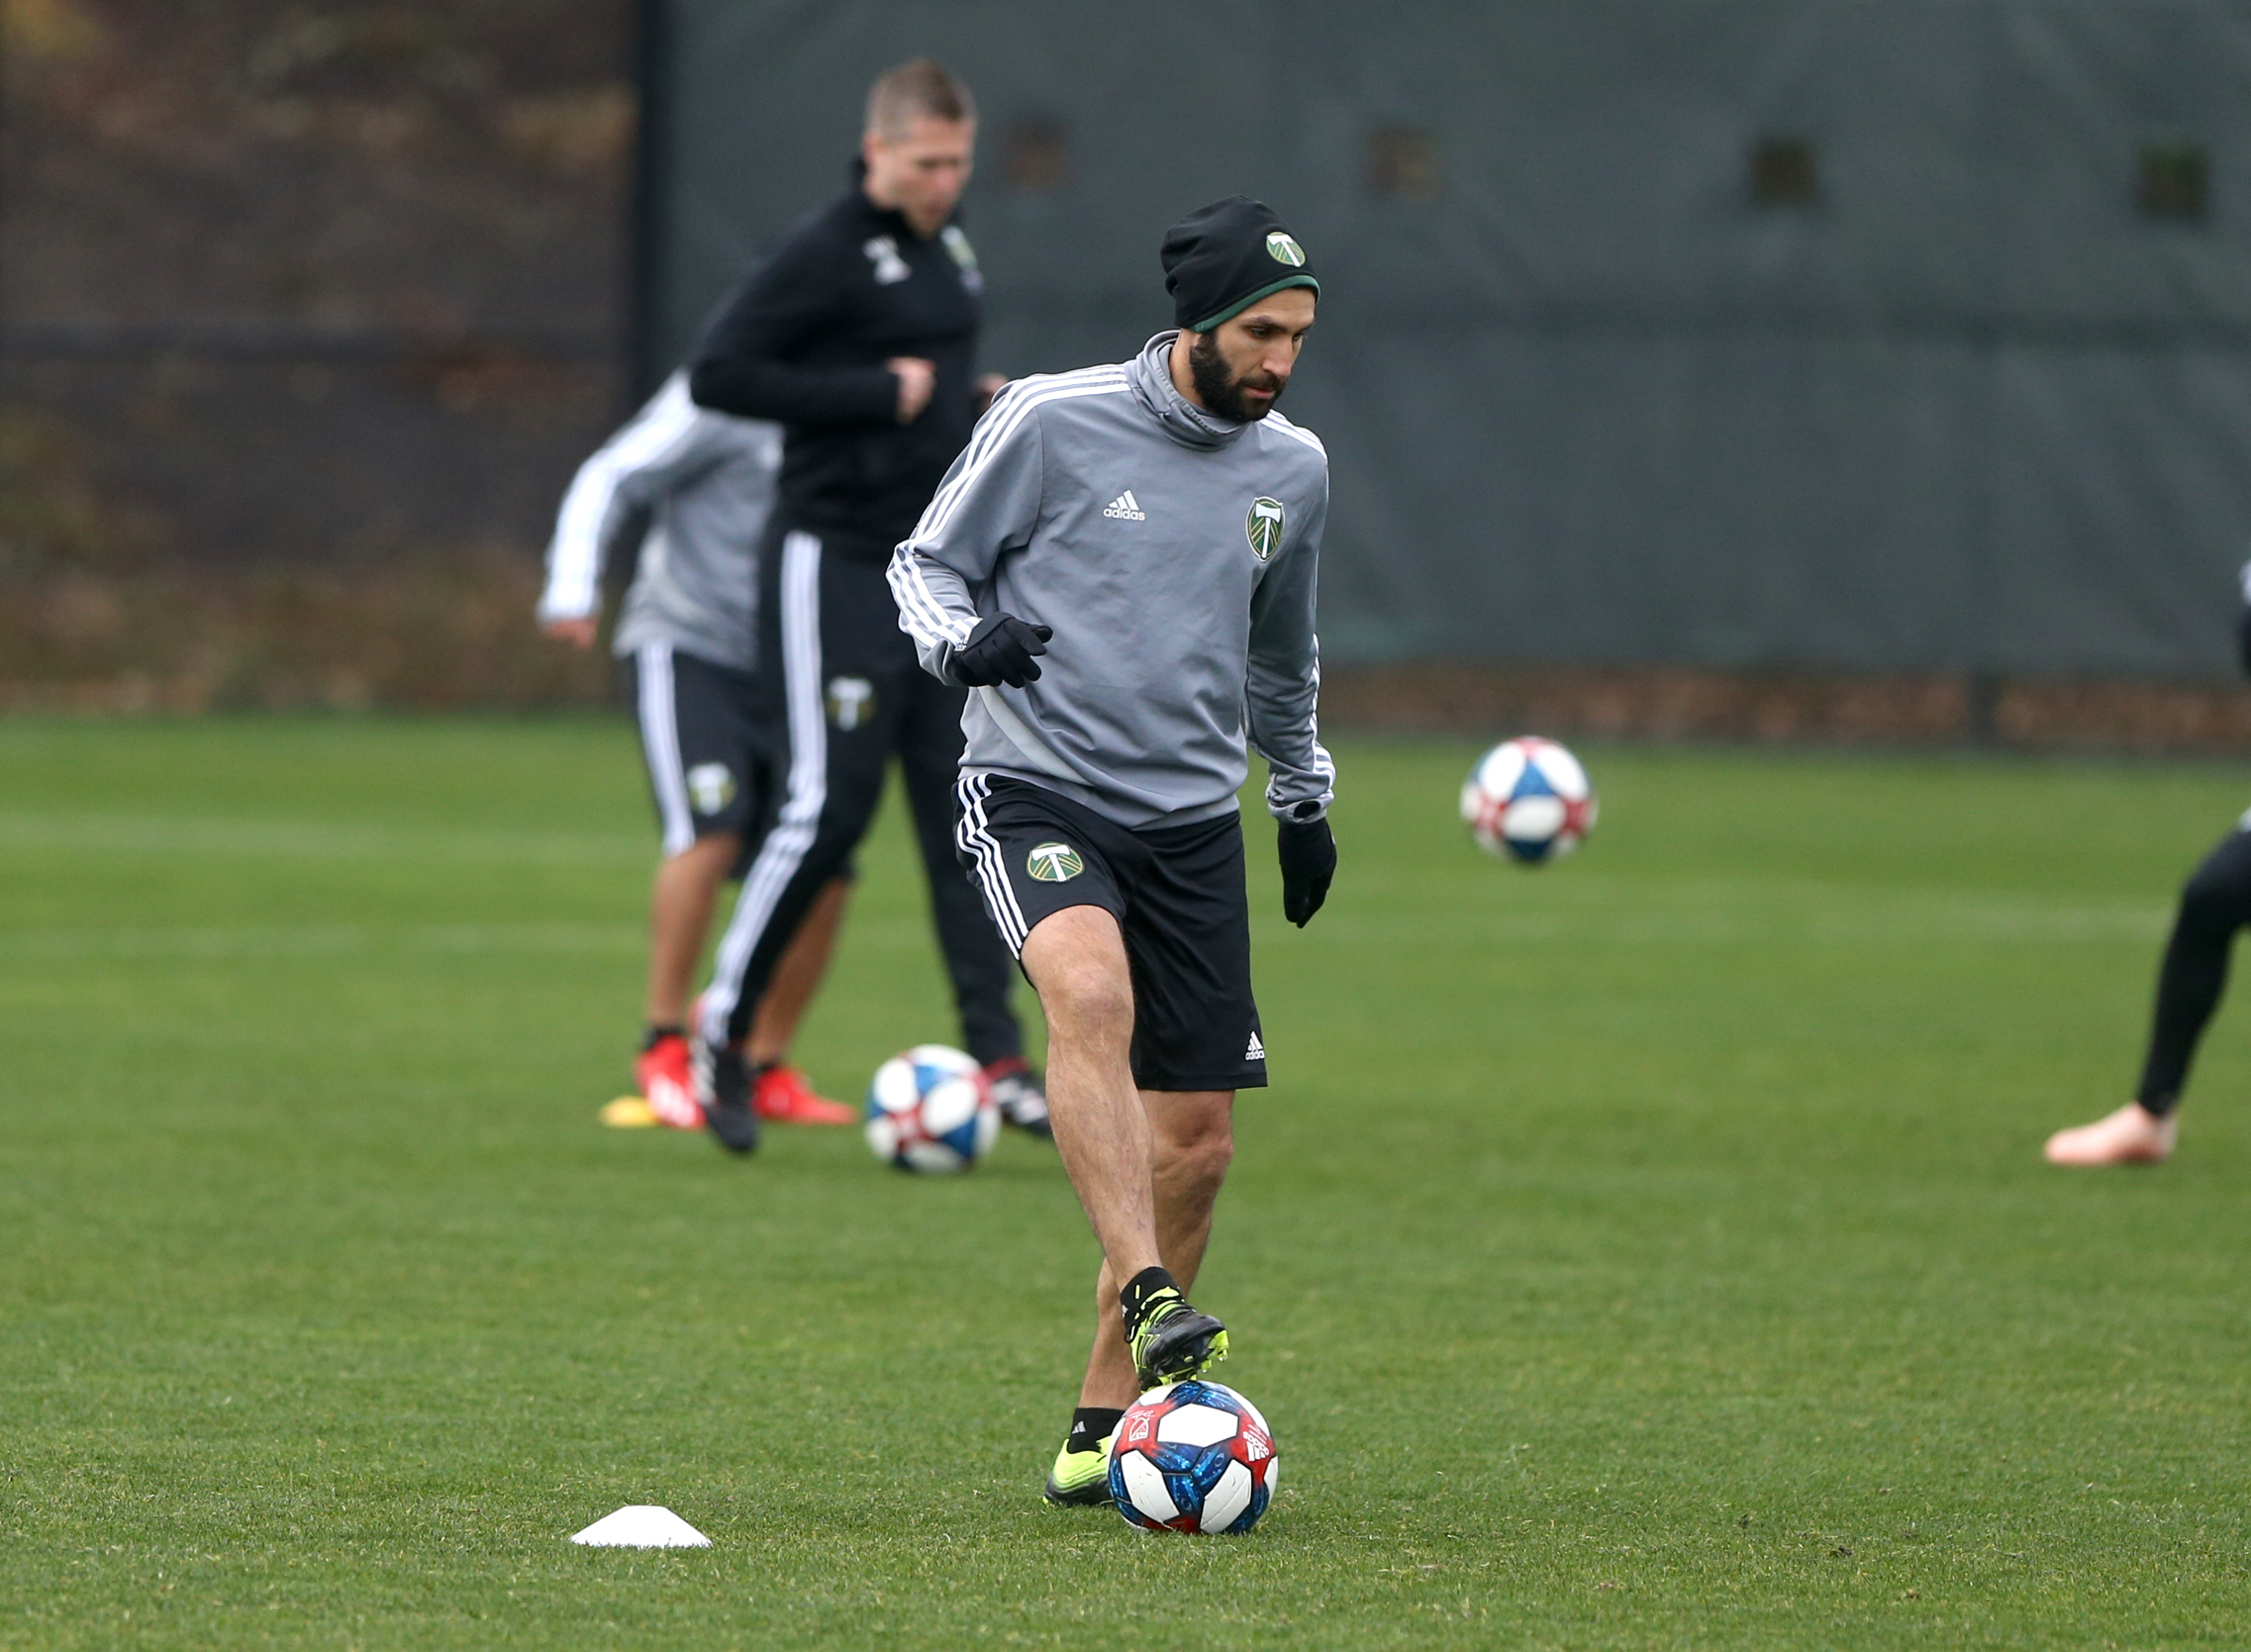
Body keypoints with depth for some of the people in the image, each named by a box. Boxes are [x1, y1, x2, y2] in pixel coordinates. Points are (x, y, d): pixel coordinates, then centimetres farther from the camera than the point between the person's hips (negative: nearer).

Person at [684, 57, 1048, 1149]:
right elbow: (717, 374, -20)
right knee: (829, 805, -10)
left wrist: (972, 405, 9)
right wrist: (879, 394, -20)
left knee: (965, 808, 2)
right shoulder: (826, 255, -13)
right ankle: (723, 1026, 7)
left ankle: (997, 1057, 1)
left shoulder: (946, 248, 14)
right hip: (836, 566, -8)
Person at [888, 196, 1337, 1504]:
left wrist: (1306, 800, 34)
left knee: (1198, 1138, -1)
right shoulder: (1054, 422, -6)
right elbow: (927, 562, 2)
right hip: (1039, 790, -5)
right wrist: (964, 638, -19)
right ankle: (1149, 1298, -42)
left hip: (1194, 819, 5)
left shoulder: (1294, 470, 9)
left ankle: (1108, 1421, 11)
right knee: (1093, 993, -35)